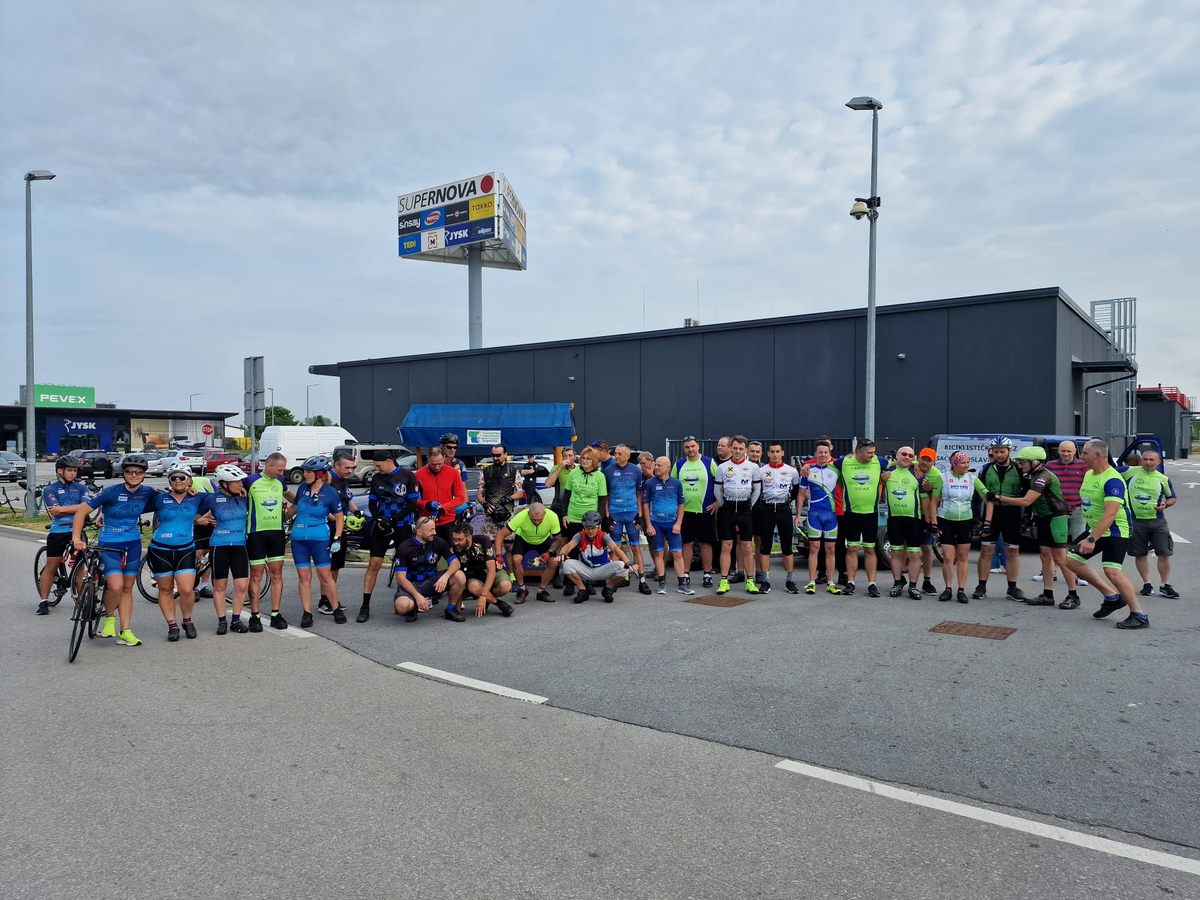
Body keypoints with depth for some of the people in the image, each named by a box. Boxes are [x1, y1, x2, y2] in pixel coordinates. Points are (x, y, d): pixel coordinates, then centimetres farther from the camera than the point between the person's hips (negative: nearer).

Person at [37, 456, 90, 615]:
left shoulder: (81, 488, 9)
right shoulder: (50, 490, 4)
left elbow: (87, 507, -7)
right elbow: (55, 510, -10)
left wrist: (63, 508, -11)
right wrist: (76, 508, -7)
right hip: (58, 532, -1)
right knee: (51, 567, 6)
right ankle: (43, 601, 14)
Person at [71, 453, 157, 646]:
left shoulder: (147, 492, -4)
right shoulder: (111, 492, -16)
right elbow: (82, 510, -14)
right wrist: (76, 538, -22)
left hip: (133, 544, 4)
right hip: (109, 544, -4)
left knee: (127, 588, 9)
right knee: (116, 586, -18)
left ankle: (125, 632, 15)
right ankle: (109, 617, 11)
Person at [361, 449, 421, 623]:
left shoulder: (407, 476, -7)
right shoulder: (376, 478, 5)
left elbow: (413, 504, -8)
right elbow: (372, 503, 9)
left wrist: (393, 519, -15)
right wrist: (379, 520, -9)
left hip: (402, 526, -2)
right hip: (381, 526, 2)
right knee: (374, 564, -2)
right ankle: (365, 606, 1)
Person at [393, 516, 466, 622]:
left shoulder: (438, 542, -6)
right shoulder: (404, 548, -14)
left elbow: (455, 562, -8)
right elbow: (401, 577, -16)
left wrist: (445, 576, -31)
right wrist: (417, 596, -29)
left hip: (432, 581, 3)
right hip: (411, 584, -3)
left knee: (460, 577, -22)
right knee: (402, 606, -36)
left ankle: (451, 609, 0)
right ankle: (413, 608, 2)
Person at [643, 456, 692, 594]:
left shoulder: (677, 483, 3)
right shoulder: (649, 483, -1)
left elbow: (681, 504, 8)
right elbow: (645, 504, 1)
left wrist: (678, 523, -1)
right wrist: (649, 525, -4)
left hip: (672, 523, 1)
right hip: (655, 523, -1)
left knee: (677, 554, -1)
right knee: (659, 553, 5)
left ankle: (682, 583, 4)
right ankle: (662, 583, 13)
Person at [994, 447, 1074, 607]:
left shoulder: (1043, 477, -19)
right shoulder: (1033, 476, 12)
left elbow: (1026, 501, -23)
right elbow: (1031, 501, 19)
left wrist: (999, 498, -20)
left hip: (1057, 519, -10)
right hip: (1044, 520, 10)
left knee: (1060, 559, -8)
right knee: (1045, 556, 9)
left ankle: (1073, 596, -2)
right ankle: (1047, 595, 12)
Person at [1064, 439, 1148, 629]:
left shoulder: (1113, 480, -22)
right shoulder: (1088, 474, 7)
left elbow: (1110, 514, -31)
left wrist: (1092, 539, -36)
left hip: (1115, 530, -10)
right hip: (1094, 529, 10)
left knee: (1112, 571, -21)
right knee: (1071, 559, 5)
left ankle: (1139, 615, -9)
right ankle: (1112, 596, 14)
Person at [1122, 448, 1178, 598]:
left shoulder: (1163, 479, 3)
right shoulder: (1130, 472, -4)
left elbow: (1172, 498, 14)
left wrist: (1165, 505, -7)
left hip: (1157, 521, 1)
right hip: (1135, 521, -1)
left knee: (1164, 554, 1)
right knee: (1140, 554, 7)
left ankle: (1165, 586, 12)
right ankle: (1146, 584, 19)